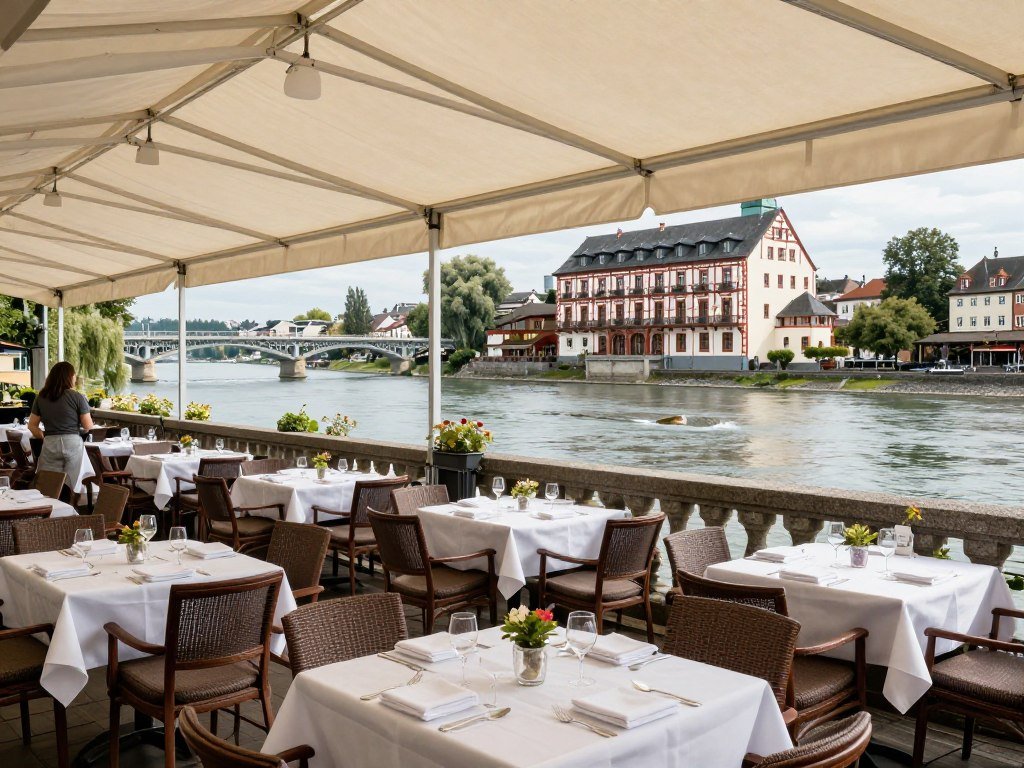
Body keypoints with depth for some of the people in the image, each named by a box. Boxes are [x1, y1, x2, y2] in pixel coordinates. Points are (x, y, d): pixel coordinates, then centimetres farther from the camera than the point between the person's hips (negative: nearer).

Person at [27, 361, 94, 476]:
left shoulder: (40, 397, 6)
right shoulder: (77, 397, -5)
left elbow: (32, 426, 10)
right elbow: (88, 426, -4)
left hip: (50, 444, 3)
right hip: (72, 443, -3)